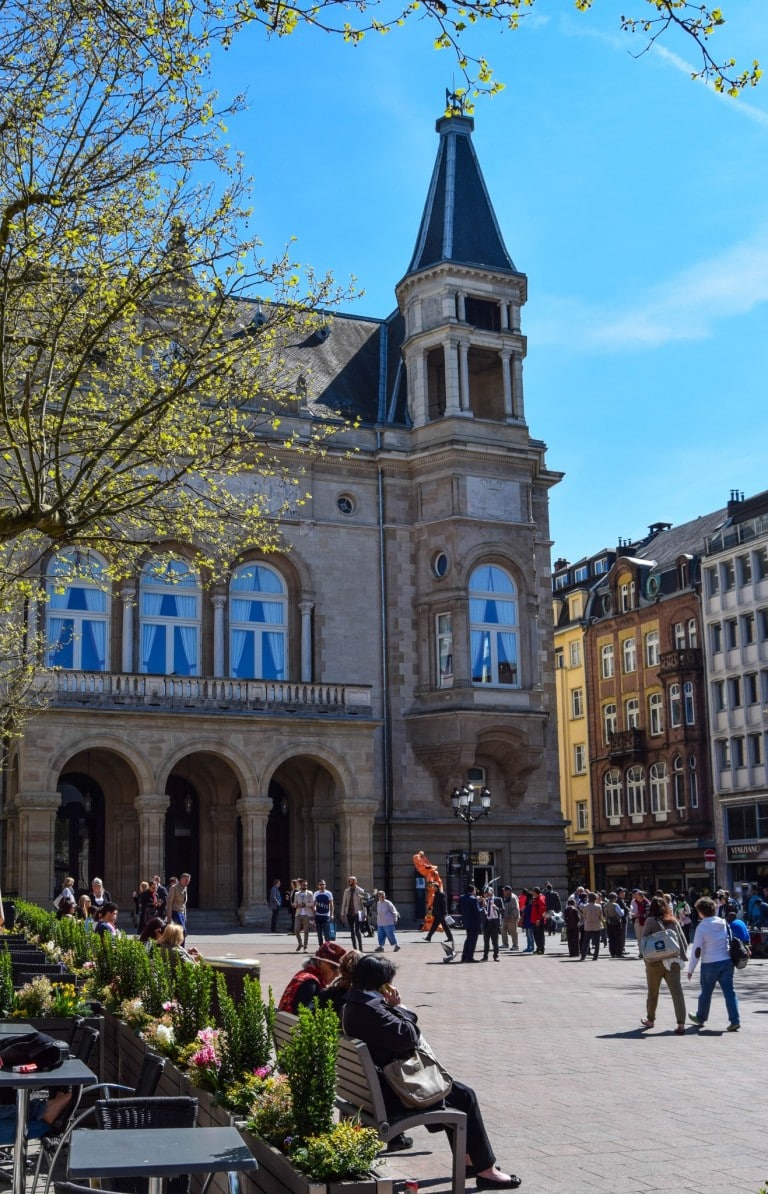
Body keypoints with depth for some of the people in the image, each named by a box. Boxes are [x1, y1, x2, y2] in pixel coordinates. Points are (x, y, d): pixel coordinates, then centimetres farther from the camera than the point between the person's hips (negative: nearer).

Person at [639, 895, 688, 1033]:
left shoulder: (650, 921, -5)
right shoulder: (674, 921, 6)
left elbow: (643, 942, -7)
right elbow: (683, 941, 4)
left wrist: (646, 957, 3)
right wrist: (682, 956, 8)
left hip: (655, 962, -2)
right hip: (673, 961, 2)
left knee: (653, 992, 16)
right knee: (677, 992, -2)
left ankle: (650, 1020, 31)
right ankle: (681, 1024, -13)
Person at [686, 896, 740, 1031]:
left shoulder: (702, 927, -12)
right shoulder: (723, 923, 3)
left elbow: (697, 950, -11)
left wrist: (690, 969, -3)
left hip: (710, 964, -4)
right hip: (727, 961, 4)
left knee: (706, 992, 13)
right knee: (729, 991, 5)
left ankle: (701, 1018, 29)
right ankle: (735, 1021, -3)